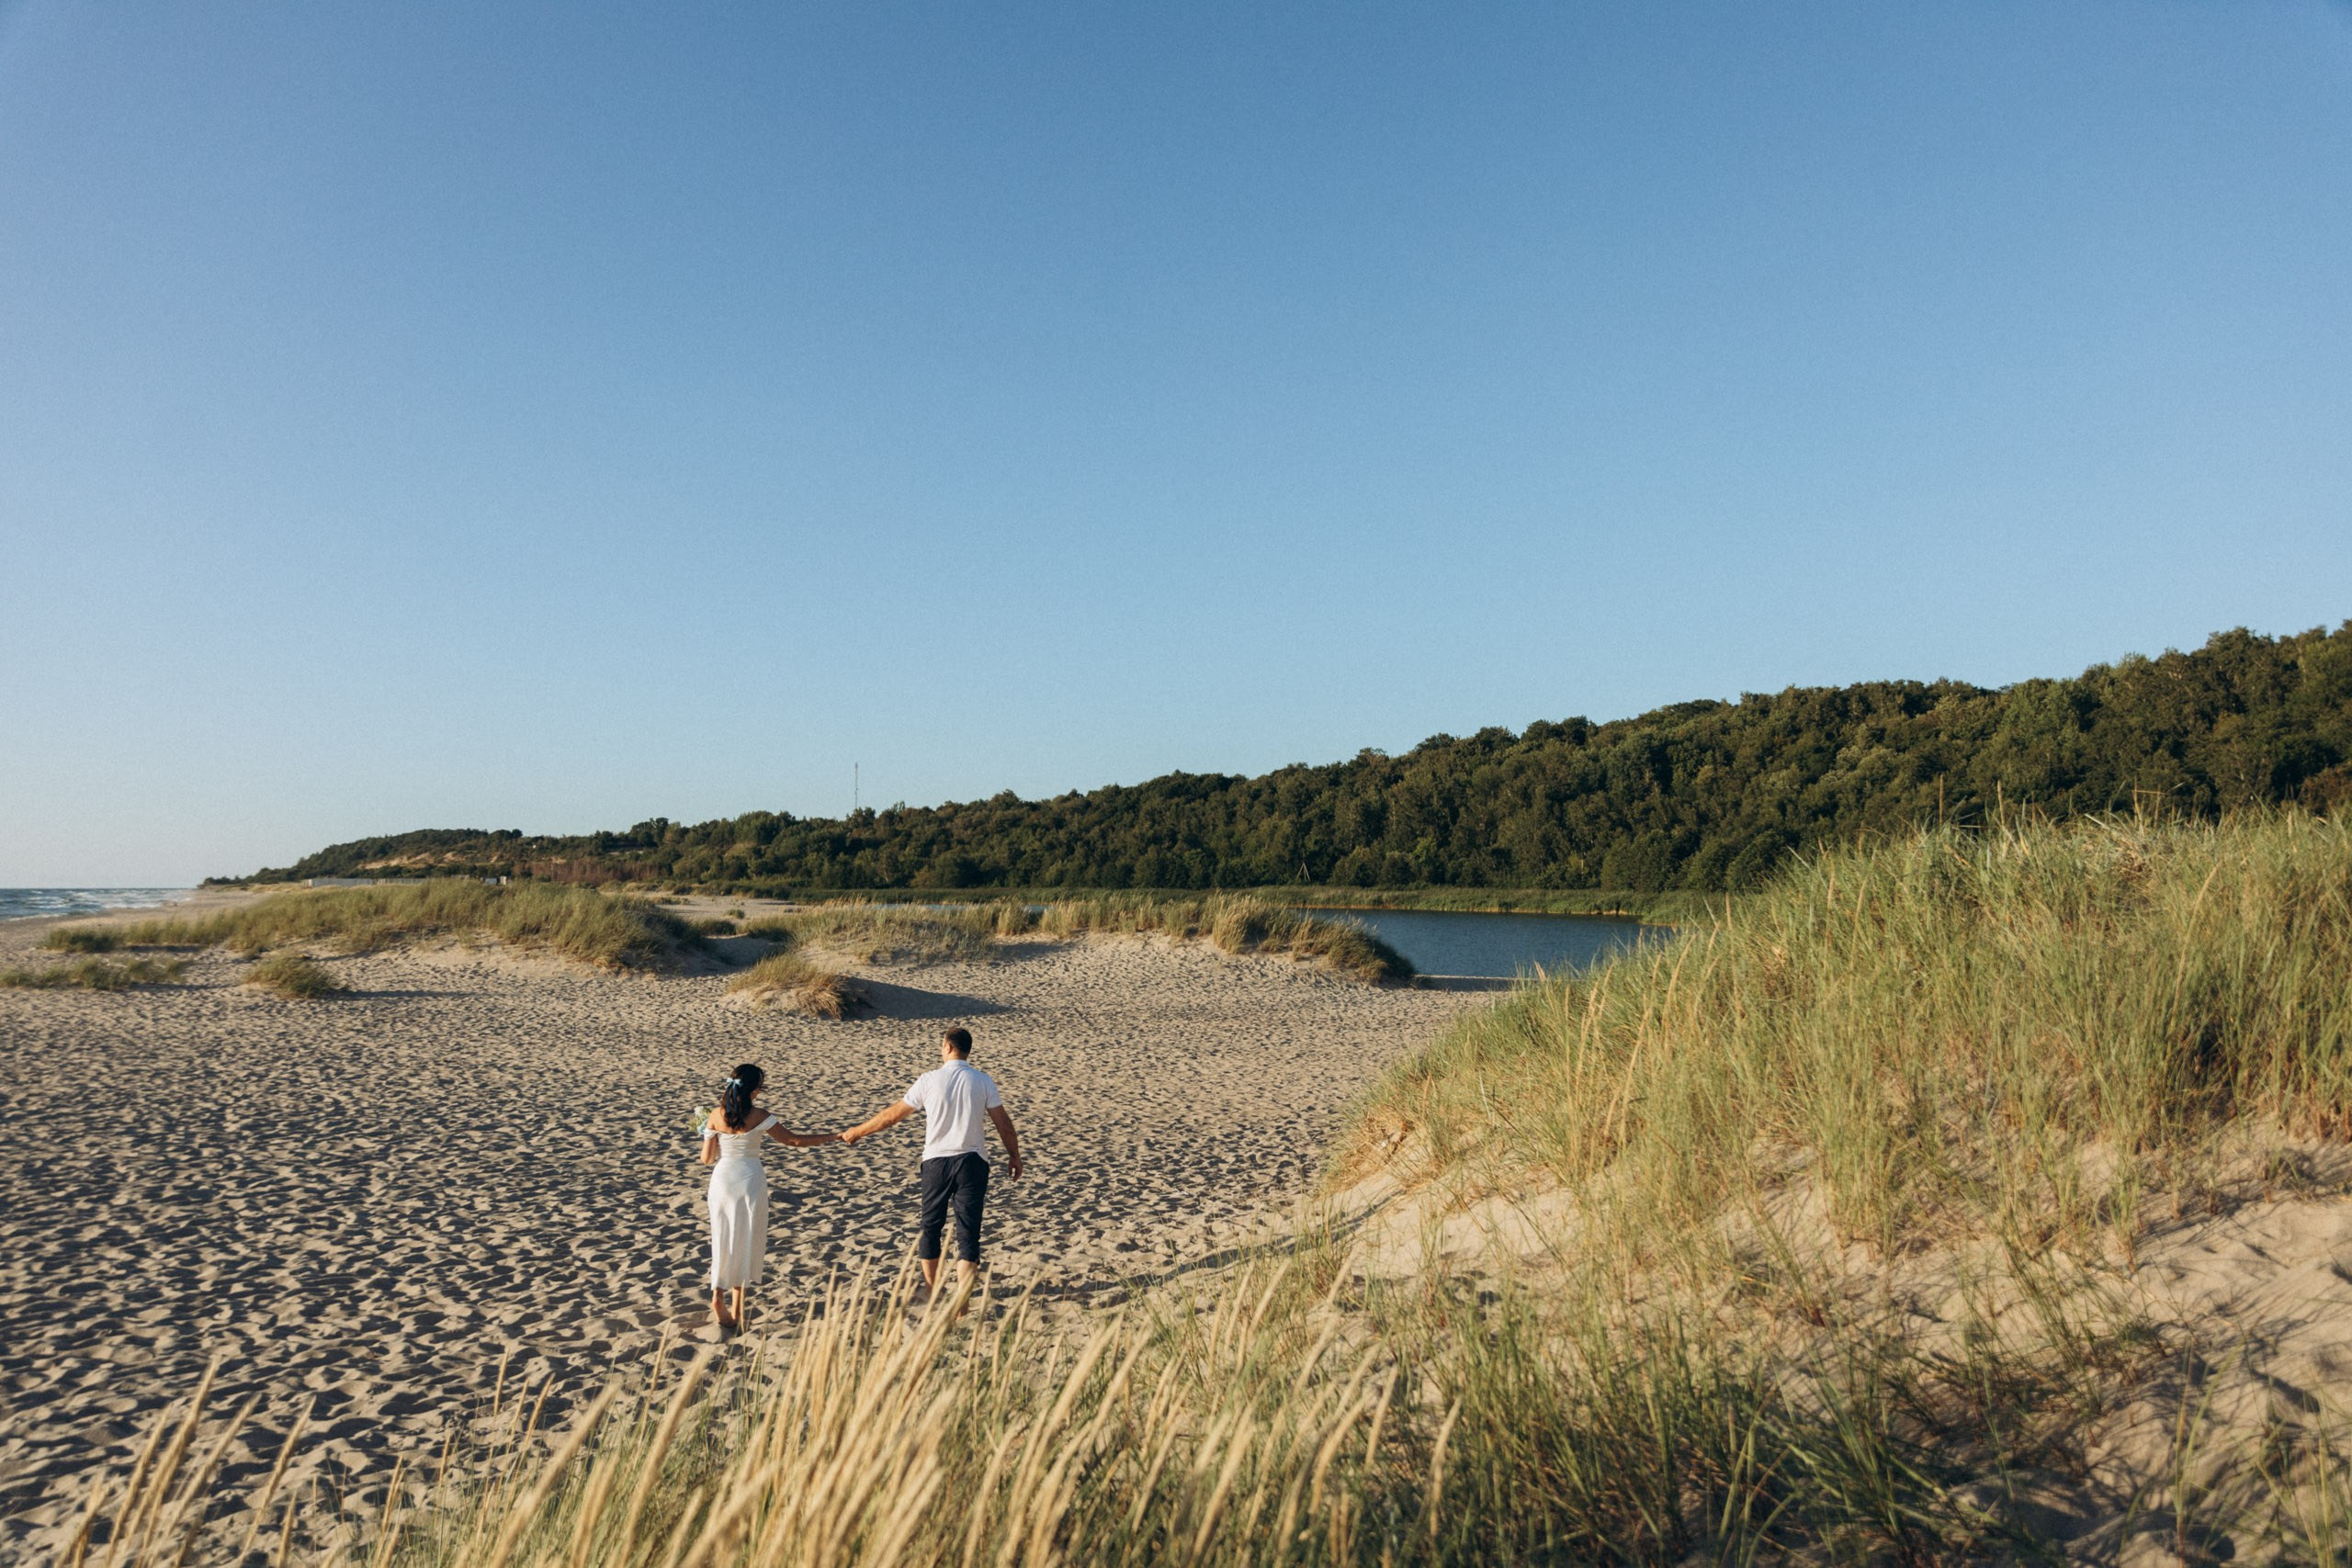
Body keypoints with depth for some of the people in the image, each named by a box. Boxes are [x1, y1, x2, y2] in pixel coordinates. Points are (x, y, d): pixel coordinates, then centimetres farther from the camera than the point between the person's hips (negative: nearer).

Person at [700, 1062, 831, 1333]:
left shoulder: (716, 1116, -6)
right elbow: (794, 1140, -10)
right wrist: (831, 1137, -2)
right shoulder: (759, 1116, -12)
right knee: (747, 1241, 11)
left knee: (725, 1240, 13)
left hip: (723, 1178, 2)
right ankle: (737, 1304, 12)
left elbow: (707, 1158, -2)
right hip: (750, 1179, -2)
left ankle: (718, 1294, -1)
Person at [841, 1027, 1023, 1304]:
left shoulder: (930, 1080, -6)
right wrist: (1014, 1156, 13)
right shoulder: (983, 1081, -4)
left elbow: (892, 1115, -1)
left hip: (937, 1161, 0)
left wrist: (856, 1132, 11)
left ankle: (932, 1293, 29)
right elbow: (1003, 1123, -2)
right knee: (968, 1231, 3)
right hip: (972, 1162, 0)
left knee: (931, 1227, 17)